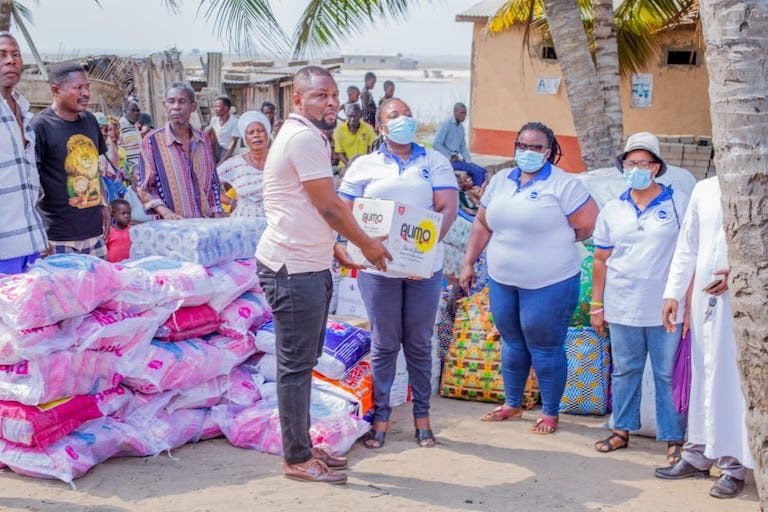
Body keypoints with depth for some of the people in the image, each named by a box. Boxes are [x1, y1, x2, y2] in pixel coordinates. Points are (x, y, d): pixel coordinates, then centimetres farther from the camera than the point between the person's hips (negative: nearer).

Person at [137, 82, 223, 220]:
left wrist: (217, 218, 8)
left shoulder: (203, 140, 12)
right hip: (172, 225, -3)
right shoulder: (152, 141, 0)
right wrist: (165, 211, -16)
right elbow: (144, 188, -1)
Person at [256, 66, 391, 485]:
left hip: (309, 266, 11)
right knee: (296, 365, -2)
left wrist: (334, 247, 20)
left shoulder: (305, 136, 17)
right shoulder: (305, 138, -16)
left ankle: (302, 446, 26)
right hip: (294, 269, -11)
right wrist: (367, 245, -3)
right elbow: (329, 205, -15)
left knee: (304, 361, 16)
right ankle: (297, 459, 7)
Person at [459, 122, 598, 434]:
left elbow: (588, 223, -14)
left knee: (545, 348, 4)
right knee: (512, 343, 18)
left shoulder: (563, 184, -10)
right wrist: (469, 262, 11)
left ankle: (550, 412, 18)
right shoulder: (500, 181, 9)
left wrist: (555, 241, -2)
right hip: (502, 280, 6)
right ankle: (512, 405, 33)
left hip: (549, 283, -6)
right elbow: (482, 224, 13)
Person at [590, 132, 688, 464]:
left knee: (668, 375, 3)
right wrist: (596, 305, 9)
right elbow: (601, 260, 11)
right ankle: (622, 430, 24)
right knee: (624, 371, 12)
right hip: (622, 309, 3)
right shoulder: (612, 210, 8)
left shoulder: (679, 204, -2)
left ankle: (674, 439, 12)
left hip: (666, 309, -3)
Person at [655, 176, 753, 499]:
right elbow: (687, 246, 13)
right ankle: (699, 455, 19)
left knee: (734, 377, -4)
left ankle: (734, 465, 4)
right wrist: (674, 293, 9)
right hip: (705, 295, 5)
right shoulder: (703, 189, 13)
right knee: (703, 376, 10)